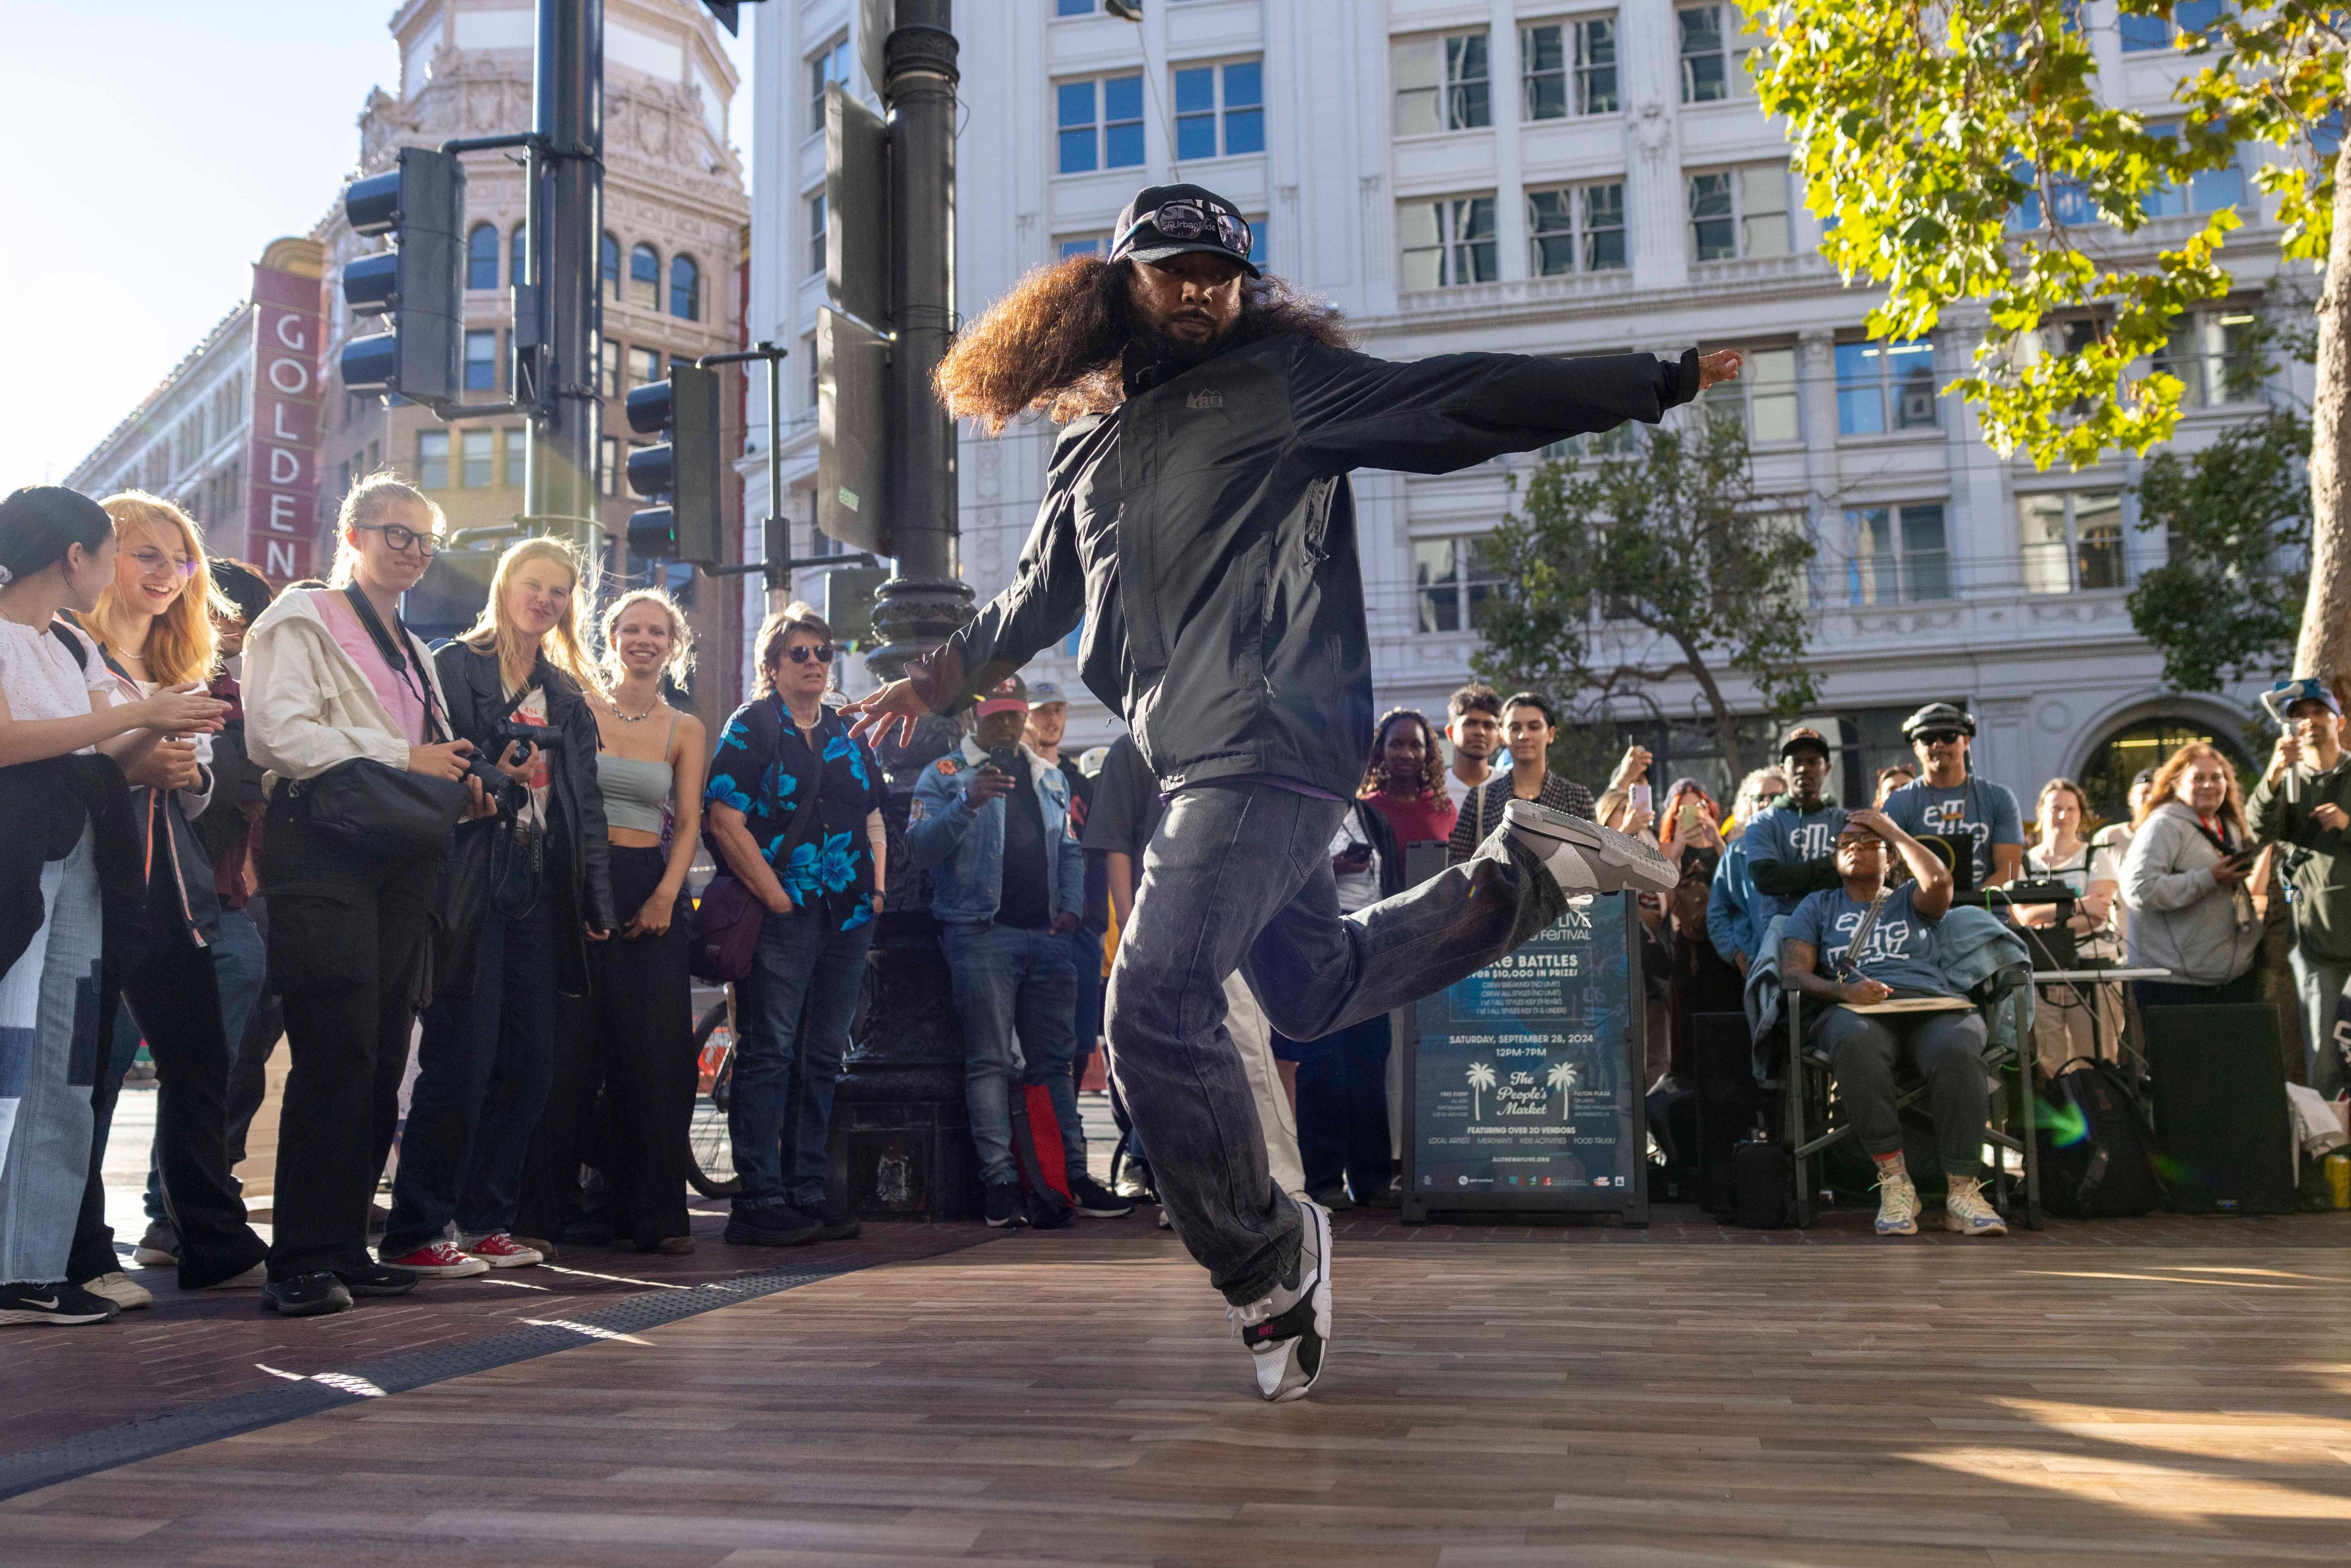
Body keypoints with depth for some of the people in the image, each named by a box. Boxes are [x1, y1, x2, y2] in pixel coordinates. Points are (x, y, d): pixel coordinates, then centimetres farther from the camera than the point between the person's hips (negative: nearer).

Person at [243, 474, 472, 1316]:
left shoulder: (412, 648, 26)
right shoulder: (303, 619, 3)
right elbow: (279, 731, -12)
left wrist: (458, 784, 10)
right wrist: (404, 758, -12)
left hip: (400, 859, 8)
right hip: (326, 851, -8)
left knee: (383, 1058, 5)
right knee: (337, 1055, -13)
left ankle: (345, 1246, 12)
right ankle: (301, 1261, -9)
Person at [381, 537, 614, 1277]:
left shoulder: (568, 694, 19)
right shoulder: (455, 666, 2)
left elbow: (586, 801, 18)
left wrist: (597, 900, 13)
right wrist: (489, 779, -21)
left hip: (541, 889, 6)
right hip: (472, 880, -6)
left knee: (530, 1057, 5)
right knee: (461, 1055, -9)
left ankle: (486, 1219, 15)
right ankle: (415, 1230, -1)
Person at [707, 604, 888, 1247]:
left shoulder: (847, 734, 18)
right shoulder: (750, 726, 0)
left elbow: (874, 820, 21)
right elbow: (726, 822, -9)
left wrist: (876, 889, 6)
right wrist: (776, 898, -13)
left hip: (848, 917, 6)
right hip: (781, 916, -6)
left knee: (822, 1058, 9)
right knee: (769, 1055, -5)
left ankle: (806, 1191, 16)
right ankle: (758, 1200, -1)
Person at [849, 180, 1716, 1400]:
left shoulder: (1286, 381, 2)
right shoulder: (1092, 450, 21)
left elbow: (1470, 400, -2)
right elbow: (1038, 598, 34)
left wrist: (1667, 378, -6)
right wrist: (942, 677, 30)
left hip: (1276, 739, -8)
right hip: (1201, 757, 8)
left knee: (1156, 1003, -16)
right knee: (1318, 988, 18)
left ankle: (1262, 1262, -1)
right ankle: (1520, 874, 28)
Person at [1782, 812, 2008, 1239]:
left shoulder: (1909, 900, 28)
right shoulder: (1818, 906, 26)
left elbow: (1939, 881, 1)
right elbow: (1793, 971, 10)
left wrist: (1894, 831, 15)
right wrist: (1844, 990, -11)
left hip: (1931, 1005, 1)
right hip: (1854, 1009, -1)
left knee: (1958, 1049, -36)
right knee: (1856, 1042, -40)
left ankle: (1963, 1191, -31)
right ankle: (1895, 1183, -33)